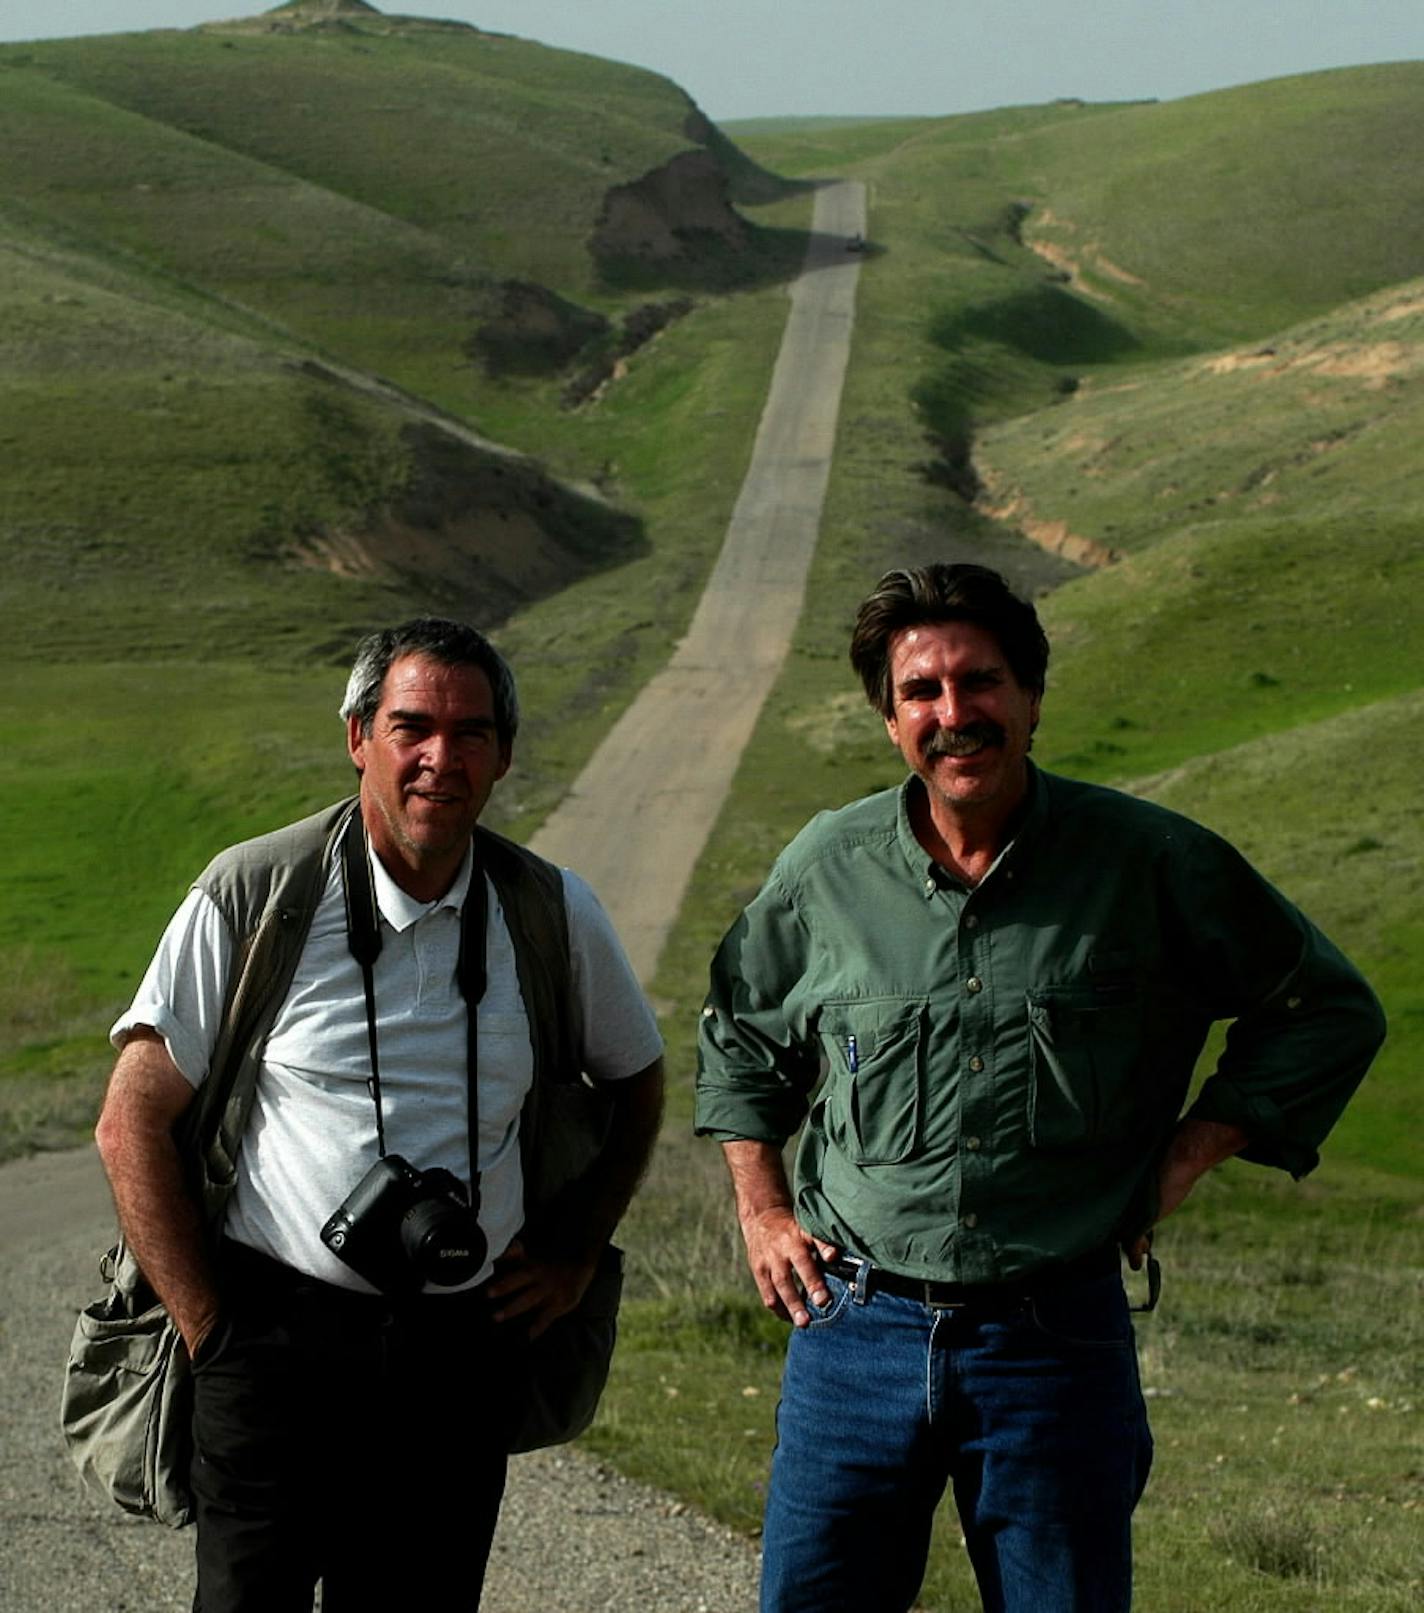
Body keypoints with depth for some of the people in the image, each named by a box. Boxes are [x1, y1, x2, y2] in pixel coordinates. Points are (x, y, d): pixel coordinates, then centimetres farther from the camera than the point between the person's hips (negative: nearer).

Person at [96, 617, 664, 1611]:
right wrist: (209, 1330, -5)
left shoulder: (553, 914, 5)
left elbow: (636, 1082, 23)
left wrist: (577, 1252, 11)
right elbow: (134, 1121, 0)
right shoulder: (255, 896, -3)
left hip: (467, 1346, 3)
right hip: (277, 1333, -3)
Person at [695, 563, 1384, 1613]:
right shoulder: (827, 869, 1)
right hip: (859, 1327, 2)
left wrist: (1189, 1153, -1)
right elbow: (739, 1034, 21)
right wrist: (761, 1210, 12)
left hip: (1058, 1339, -1)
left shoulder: (1151, 863, -4)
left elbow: (1329, 1010, 7)